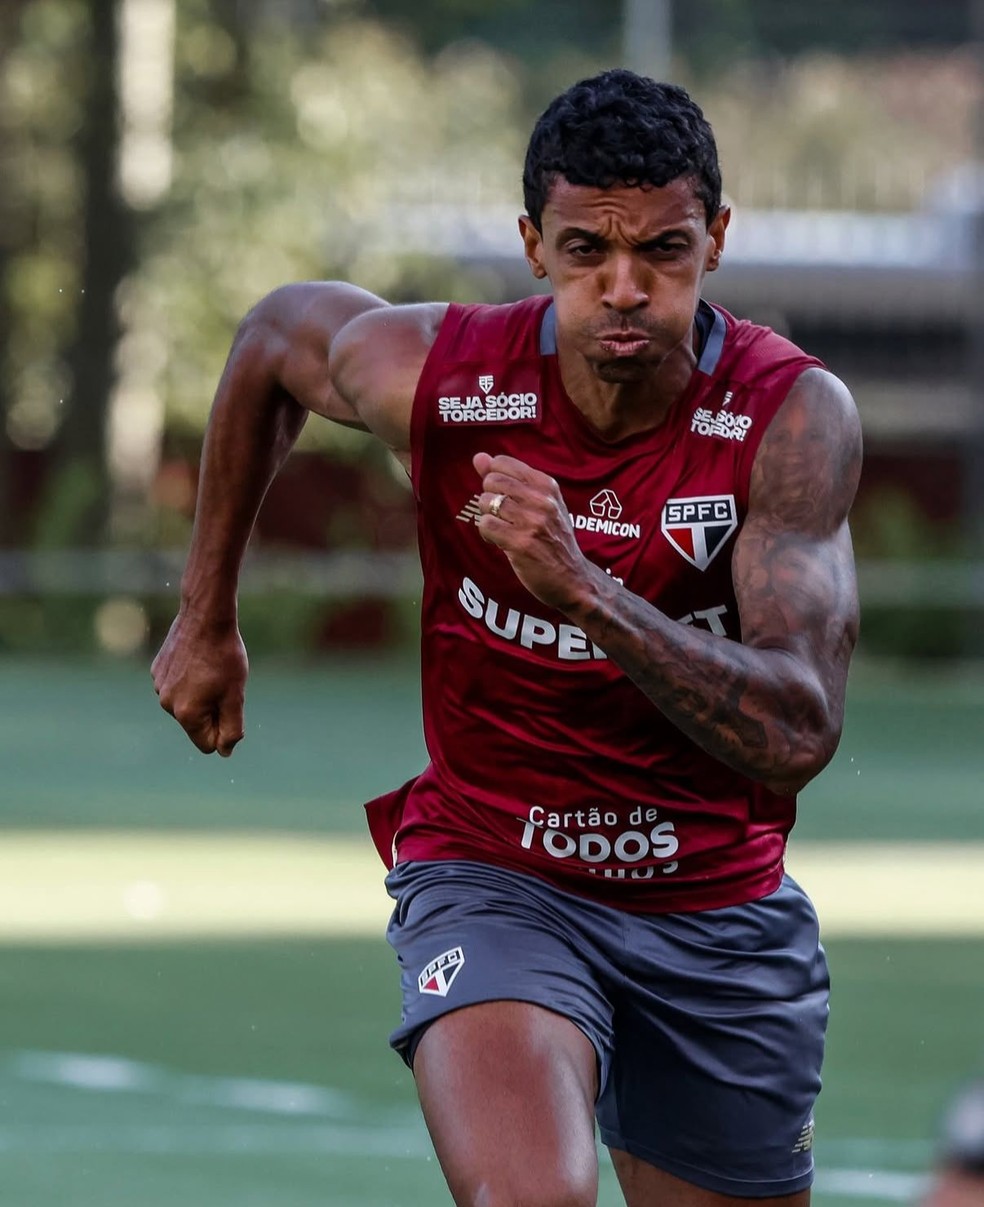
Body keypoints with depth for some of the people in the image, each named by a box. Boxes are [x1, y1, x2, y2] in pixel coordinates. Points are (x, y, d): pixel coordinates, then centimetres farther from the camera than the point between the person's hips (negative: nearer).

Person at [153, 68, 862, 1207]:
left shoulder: (793, 416, -19)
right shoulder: (431, 374, -16)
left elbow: (796, 733, -29)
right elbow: (272, 334, 9)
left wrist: (583, 590, -41)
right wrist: (206, 618, 15)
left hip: (720, 911, 2)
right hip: (490, 882, -2)